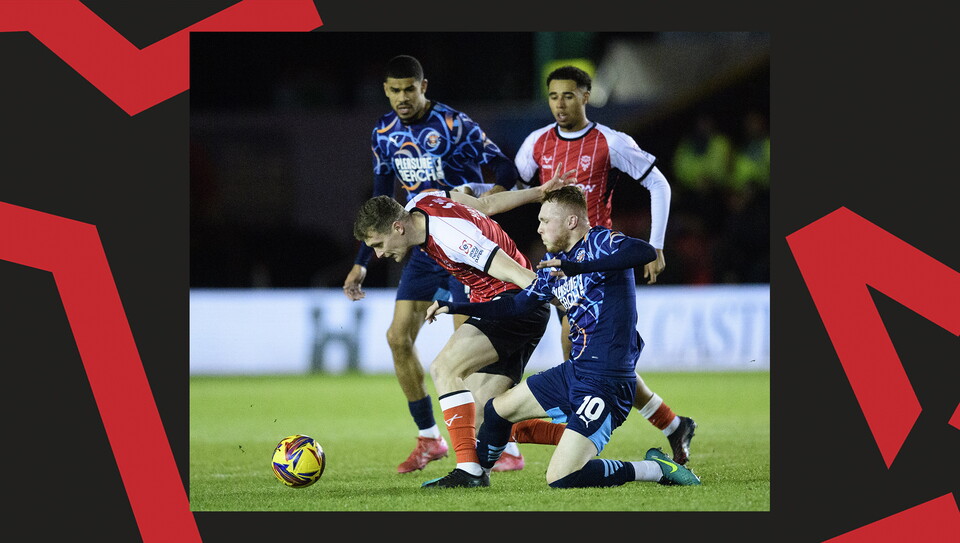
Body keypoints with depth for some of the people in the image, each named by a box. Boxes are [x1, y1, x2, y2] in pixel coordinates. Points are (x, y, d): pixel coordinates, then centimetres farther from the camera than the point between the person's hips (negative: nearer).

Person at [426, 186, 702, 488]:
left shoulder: (599, 242, -12)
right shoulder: (554, 262, 14)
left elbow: (646, 252, -33)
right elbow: (517, 305, 26)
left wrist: (577, 267, -36)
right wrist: (453, 307, 24)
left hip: (606, 382, -9)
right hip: (574, 372, 9)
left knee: (560, 479, -19)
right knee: (497, 409, 23)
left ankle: (656, 469, -5)